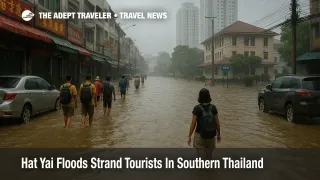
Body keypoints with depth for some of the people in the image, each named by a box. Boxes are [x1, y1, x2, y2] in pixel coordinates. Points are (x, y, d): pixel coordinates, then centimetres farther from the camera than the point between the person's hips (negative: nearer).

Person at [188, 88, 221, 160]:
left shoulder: (197, 108, -14)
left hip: (200, 135, -3)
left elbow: (193, 124, -13)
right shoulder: (213, 107, -5)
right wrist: (218, 134, 13)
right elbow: (217, 123, -1)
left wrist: (189, 136, -3)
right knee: (209, 157, 19)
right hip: (211, 136, 3)